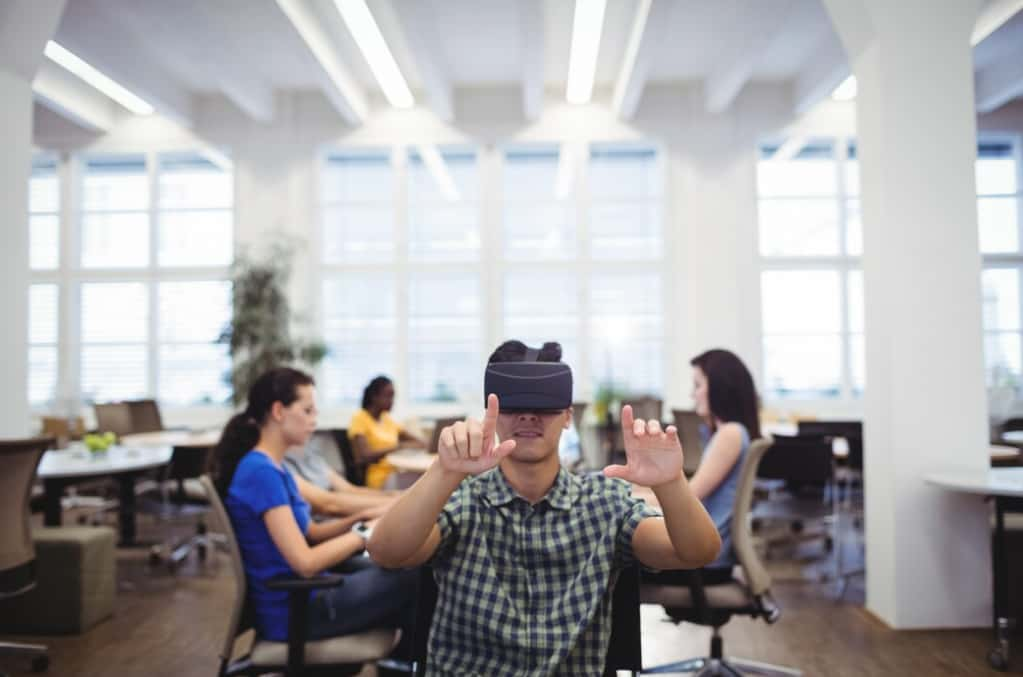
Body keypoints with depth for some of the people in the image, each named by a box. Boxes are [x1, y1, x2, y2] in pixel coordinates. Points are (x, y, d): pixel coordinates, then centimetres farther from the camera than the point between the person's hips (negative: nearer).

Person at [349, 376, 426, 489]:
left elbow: (419, 441, 18)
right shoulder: (359, 419, -1)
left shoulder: (387, 419, 19)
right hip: (378, 479, -7)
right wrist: (399, 446, -20)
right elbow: (364, 456, -15)